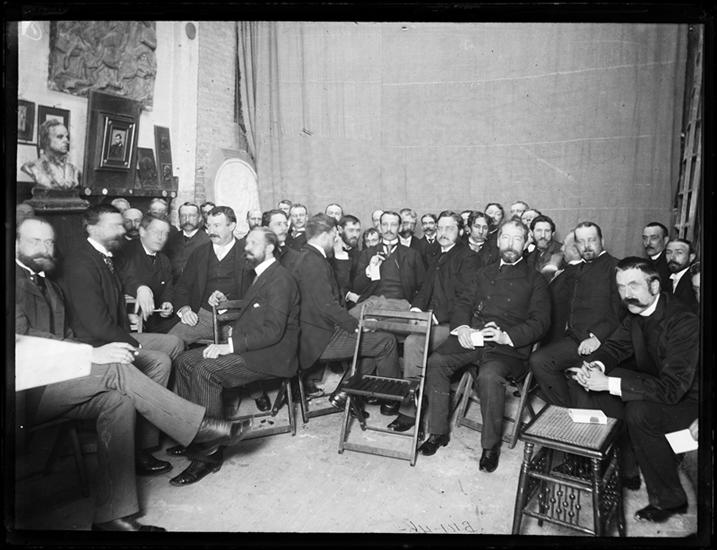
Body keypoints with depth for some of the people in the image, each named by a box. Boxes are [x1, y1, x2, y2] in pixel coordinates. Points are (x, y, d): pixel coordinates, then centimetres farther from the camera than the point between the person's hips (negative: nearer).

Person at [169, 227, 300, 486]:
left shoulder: (279, 280, -15)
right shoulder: (262, 275, 18)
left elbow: (272, 330, -23)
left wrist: (229, 346, -22)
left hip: (270, 356, -10)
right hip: (248, 347, 11)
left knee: (205, 371, -27)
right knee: (185, 361, 3)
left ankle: (210, 453, -18)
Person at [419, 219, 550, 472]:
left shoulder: (534, 280, 11)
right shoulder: (484, 273, 25)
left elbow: (540, 321, 0)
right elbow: (463, 302, 17)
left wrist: (507, 336, -16)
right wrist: (461, 327, -5)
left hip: (508, 347, -4)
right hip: (471, 338, 4)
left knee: (489, 376, -34)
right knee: (435, 362, -21)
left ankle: (491, 445, -12)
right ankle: (438, 431, -7)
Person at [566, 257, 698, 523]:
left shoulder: (683, 323, -29)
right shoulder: (636, 311, -6)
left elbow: (672, 388, -35)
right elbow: (616, 346, 4)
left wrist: (608, 383, -39)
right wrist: (596, 366, -20)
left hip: (684, 399, -7)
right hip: (650, 380, 8)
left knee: (639, 412, -36)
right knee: (580, 382, -4)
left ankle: (669, 500, -12)